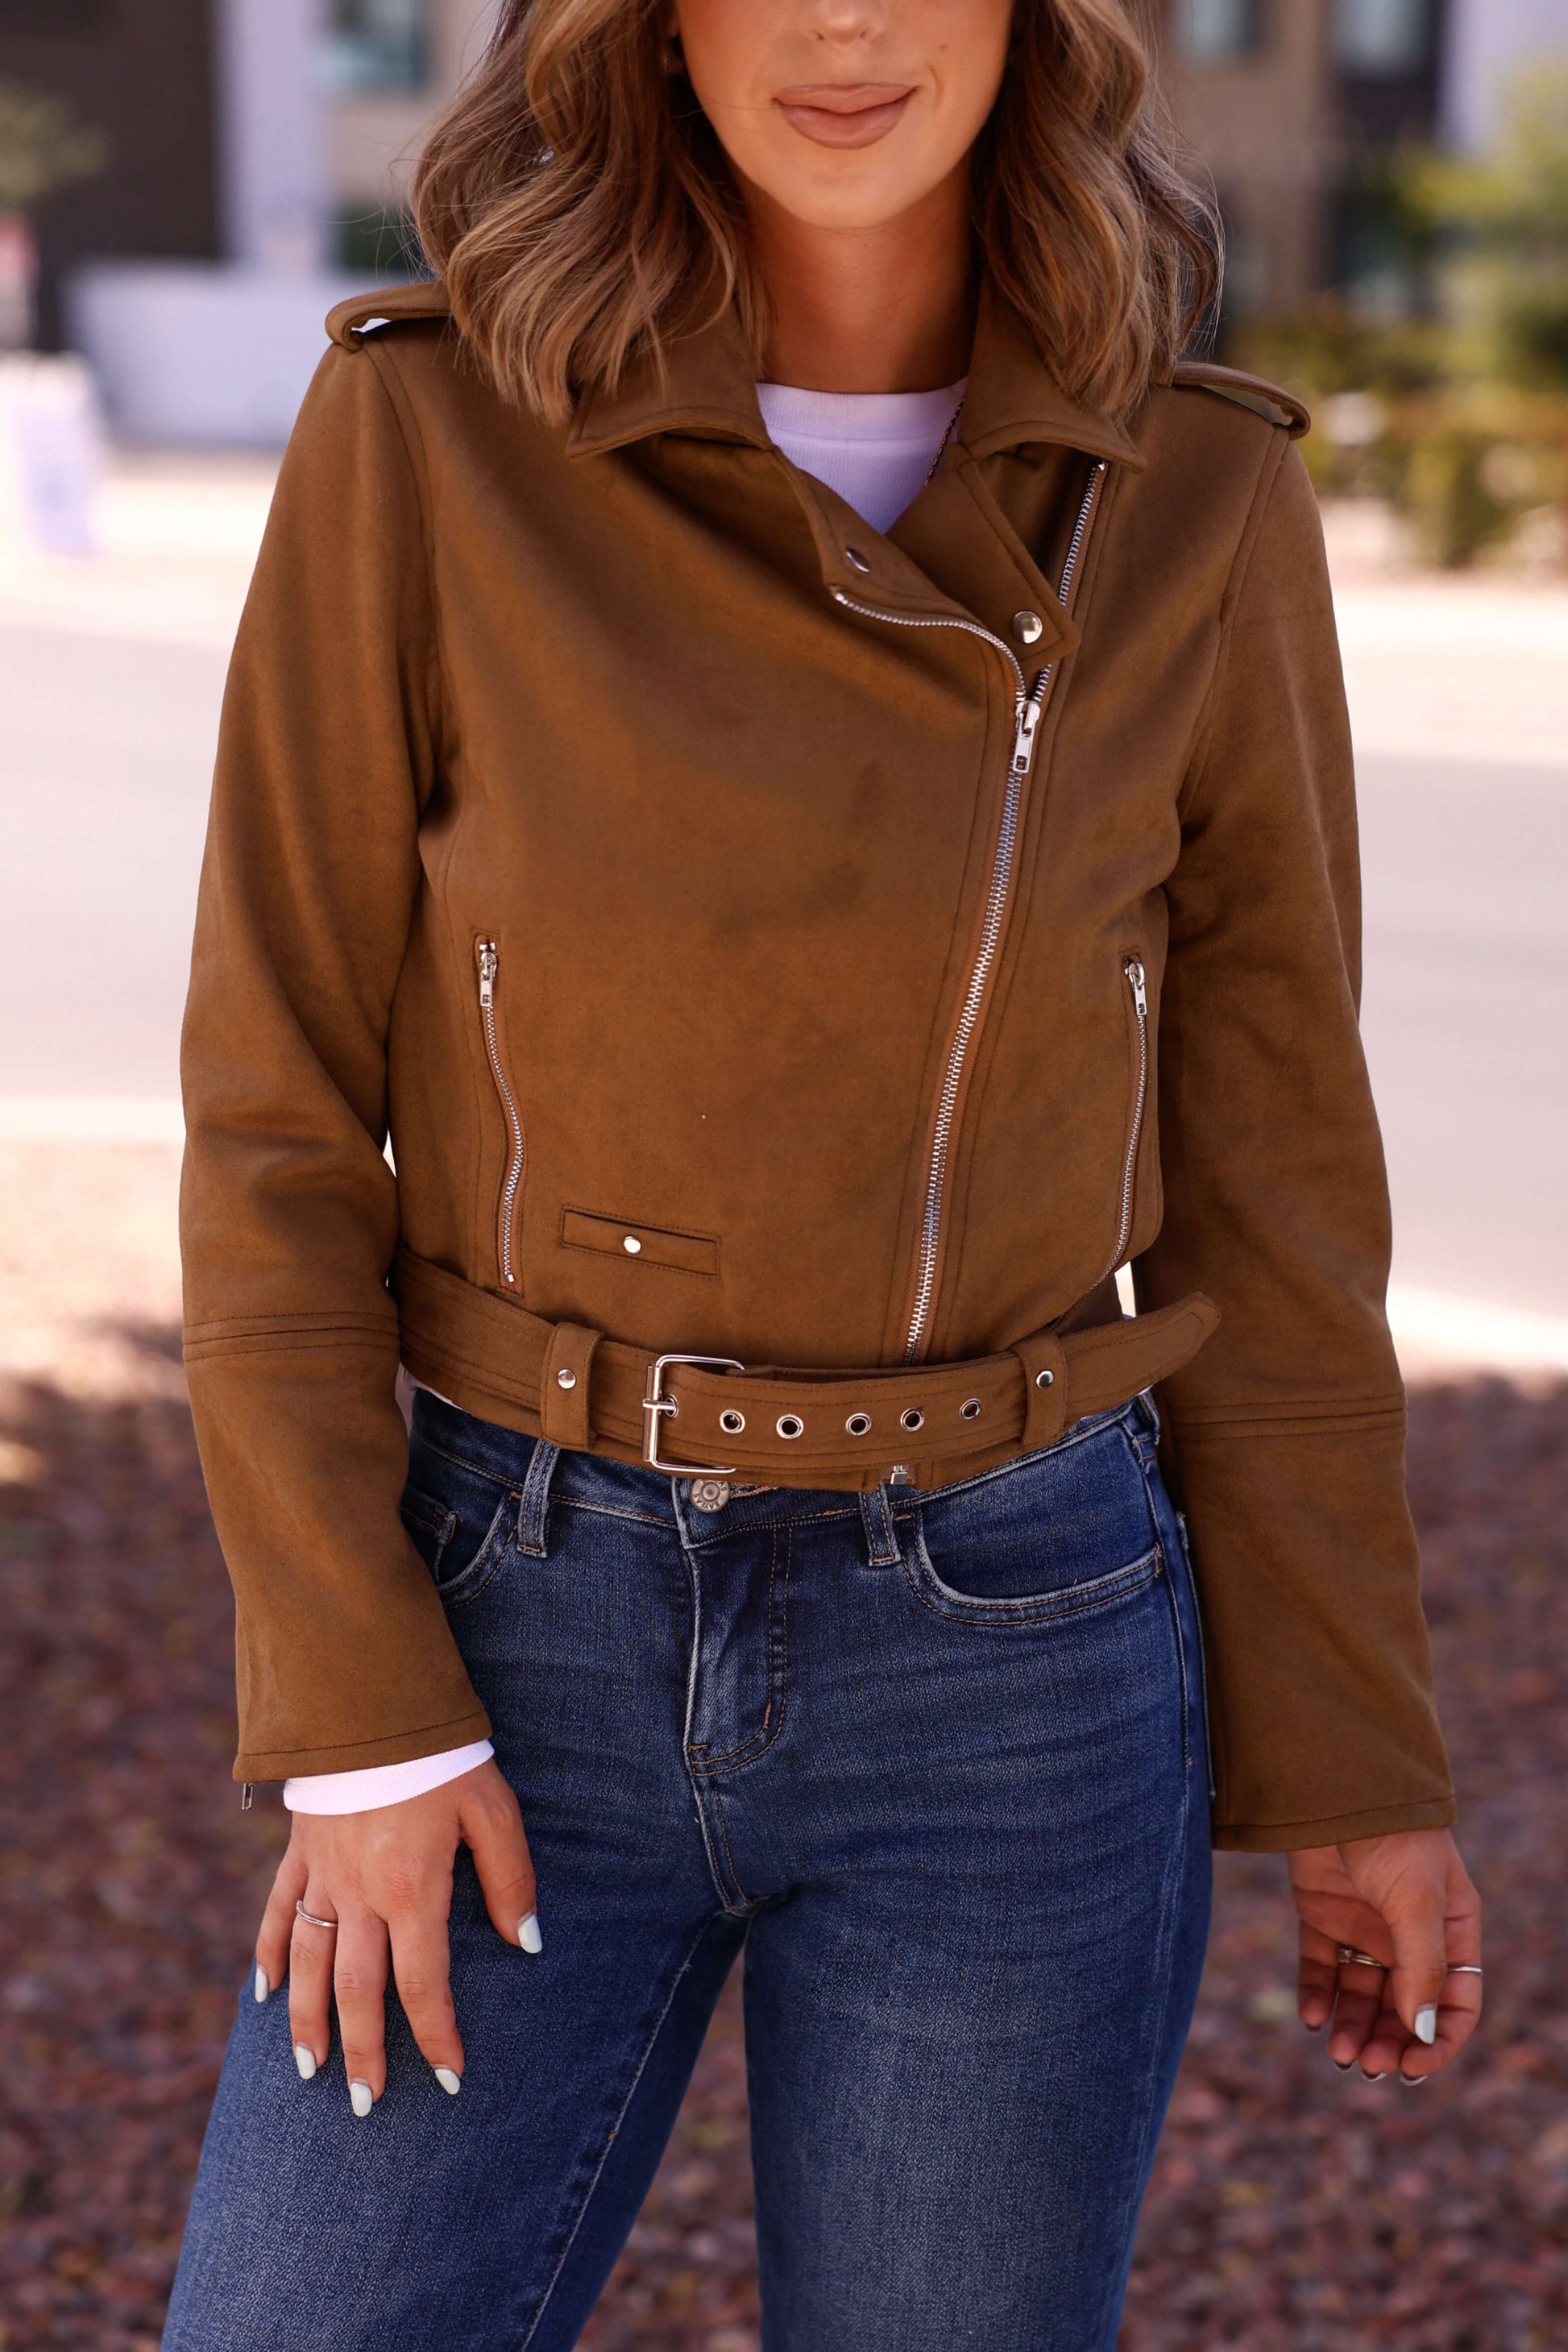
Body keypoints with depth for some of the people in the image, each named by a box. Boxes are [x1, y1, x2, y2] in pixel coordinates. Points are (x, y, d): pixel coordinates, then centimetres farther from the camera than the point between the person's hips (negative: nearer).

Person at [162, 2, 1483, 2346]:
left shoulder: (1197, 505, -5)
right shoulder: (426, 434, -8)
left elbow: (1263, 1143, 1)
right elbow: (281, 1110, -5)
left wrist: (1361, 1762, 4)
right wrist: (355, 1714, -9)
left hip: (1011, 1667, 1)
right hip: (535, 1628, 0)